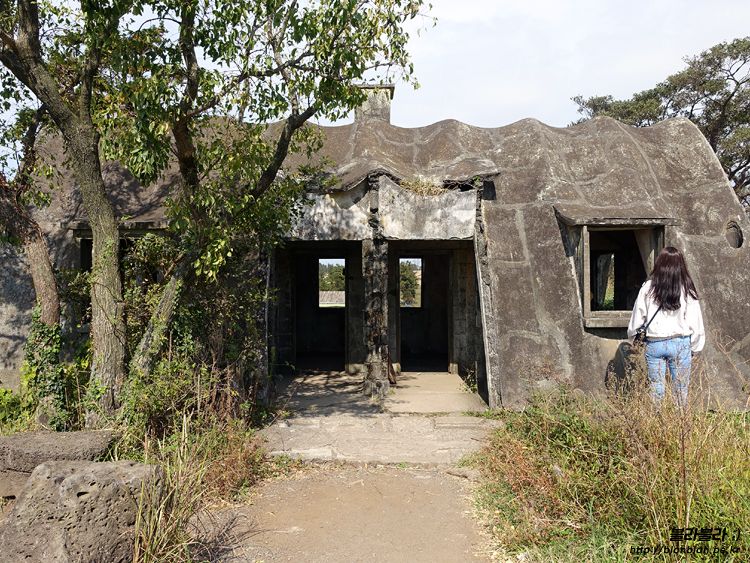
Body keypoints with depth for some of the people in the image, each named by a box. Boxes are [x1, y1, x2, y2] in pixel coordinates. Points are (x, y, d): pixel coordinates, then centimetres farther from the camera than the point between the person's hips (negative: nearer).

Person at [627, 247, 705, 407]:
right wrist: (694, 348, 12)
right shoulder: (687, 290, -4)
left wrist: (633, 338, 16)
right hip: (680, 344, -1)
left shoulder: (648, 287, -4)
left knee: (656, 388, 9)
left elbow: (638, 316, 2)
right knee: (680, 389, 8)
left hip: (654, 344, 1)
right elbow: (695, 322, 1)